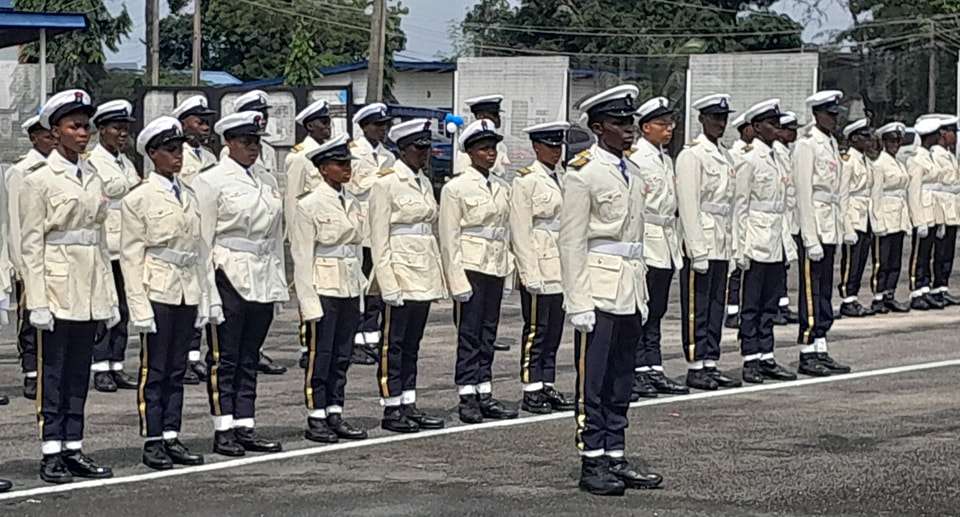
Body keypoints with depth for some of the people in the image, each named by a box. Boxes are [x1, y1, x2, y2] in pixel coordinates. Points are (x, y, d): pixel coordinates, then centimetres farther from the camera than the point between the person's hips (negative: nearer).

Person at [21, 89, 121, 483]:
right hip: (58, 289, -6)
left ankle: (73, 450, 13)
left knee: (79, 373, 9)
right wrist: (37, 302, -15)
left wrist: (110, 296, 12)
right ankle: (52, 454, 2)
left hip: (89, 292, 6)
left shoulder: (93, 179, 12)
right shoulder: (39, 181, -6)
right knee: (53, 373, -2)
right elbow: (31, 245, -9)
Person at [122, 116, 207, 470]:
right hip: (157, 291, -6)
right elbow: (131, 256, -7)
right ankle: (153, 442, 4)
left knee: (177, 369, 8)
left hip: (188, 291, 6)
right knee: (154, 370, -1)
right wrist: (139, 305, -13)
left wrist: (203, 298, 11)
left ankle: (171, 437, 13)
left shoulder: (189, 197, 13)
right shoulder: (139, 199, -4)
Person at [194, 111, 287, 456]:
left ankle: (245, 428, 12)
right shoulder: (211, 181, -5)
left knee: (250, 357, 9)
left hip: (263, 281, 6)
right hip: (229, 279, -6)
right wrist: (209, 292, -14)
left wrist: (279, 285, 12)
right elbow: (202, 240, -8)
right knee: (224, 357, -1)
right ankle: (224, 431, 3)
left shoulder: (267, 181, 14)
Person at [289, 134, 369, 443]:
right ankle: (316, 419, 5)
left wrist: (360, 290, 13)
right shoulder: (309, 205, -9)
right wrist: (308, 301, -15)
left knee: (342, 355, 9)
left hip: (350, 287, 7)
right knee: (320, 354, -1)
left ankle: (335, 415, 16)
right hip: (324, 288, -6)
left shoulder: (352, 203, 11)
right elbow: (302, 257, -11)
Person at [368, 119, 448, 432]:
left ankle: (409, 406, 14)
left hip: (424, 274, 7)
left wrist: (437, 275, 14)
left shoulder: (424, 183, 14)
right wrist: (387, 282, -17)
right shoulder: (386, 183, -9)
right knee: (393, 344, -2)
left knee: (412, 344, 10)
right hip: (400, 272, -7)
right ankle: (391, 409, 2)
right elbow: (378, 238, -12)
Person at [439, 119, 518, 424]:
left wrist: (509, 270, 12)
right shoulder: (456, 188, -6)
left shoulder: (502, 188, 12)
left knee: (488, 332, 8)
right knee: (469, 333, -3)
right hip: (471, 266, -6)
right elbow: (449, 238, -9)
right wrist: (457, 280, -13)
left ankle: (484, 395, 12)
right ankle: (467, 397, 1)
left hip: (496, 268, 6)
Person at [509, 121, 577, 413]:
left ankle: (548, 387, 15)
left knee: (554, 331, 9)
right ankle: (531, 392, 2)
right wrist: (530, 273, -18)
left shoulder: (560, 178, 15)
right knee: (536, 330, -3)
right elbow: (520, 231, -13)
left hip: (561, 266, 7)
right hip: (539, 265, -7)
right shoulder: (526, 180, -8)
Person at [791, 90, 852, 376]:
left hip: (831, 227, 9)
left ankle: (821, 351, 15)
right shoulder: (806, 145, -12)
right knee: (812, 291, -4)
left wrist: (847, 226, 14)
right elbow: (803, 194, -16)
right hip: (813, 226, -9)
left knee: (825, 291, 11)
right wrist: (810, 239, -19)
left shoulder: (832, 143, 15)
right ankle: (807, 355, 0)